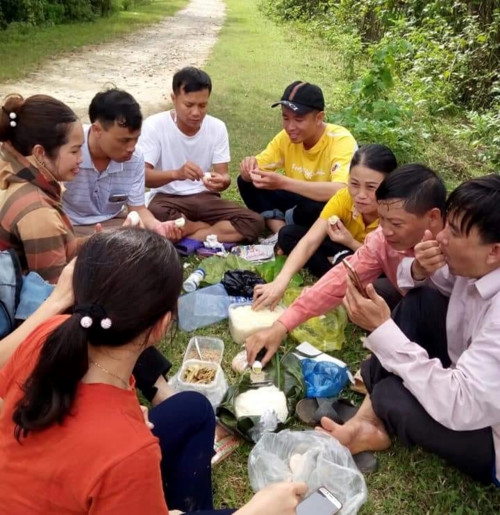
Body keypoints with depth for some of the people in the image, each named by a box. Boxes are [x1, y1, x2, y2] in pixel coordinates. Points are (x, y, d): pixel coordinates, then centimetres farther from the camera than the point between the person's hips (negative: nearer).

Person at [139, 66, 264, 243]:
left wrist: (221, 182, -30)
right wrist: (176, 173, -38)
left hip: (205, 198, 3)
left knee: (254, 223, -20)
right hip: (167, 198, -2)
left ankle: (183, 237, -15)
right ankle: (212, 230, -11)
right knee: (155, 217, -38)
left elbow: (223, 175, -4)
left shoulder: (217, 127, -3)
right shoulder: (154, 125, -12)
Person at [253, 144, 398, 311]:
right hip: (349, 252, 4)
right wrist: (281, 281, -46)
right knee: (288, 234, -12)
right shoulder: (344, 198, -24)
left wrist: (351, 243, -37)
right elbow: (309, 241, -32)